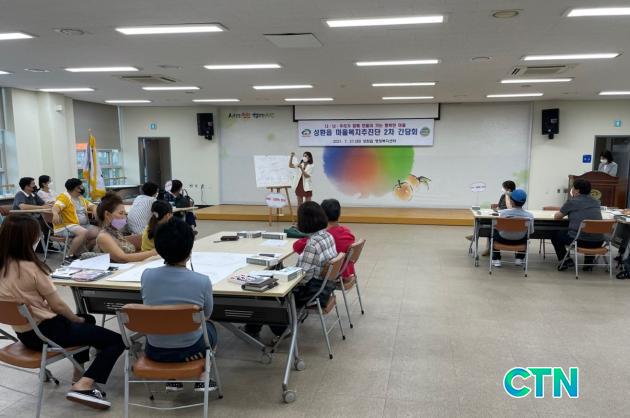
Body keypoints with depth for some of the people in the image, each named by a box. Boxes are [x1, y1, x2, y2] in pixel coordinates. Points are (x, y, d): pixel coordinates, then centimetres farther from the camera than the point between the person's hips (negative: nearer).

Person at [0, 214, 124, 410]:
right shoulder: (30, 267, -23)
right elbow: (57, 305, -16)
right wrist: (77, 319, 4)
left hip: (24, 332, 9)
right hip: (46, 332, -9)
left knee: (89, 321, 32)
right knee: (118, 341, -6)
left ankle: (79, 375, 31)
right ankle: (83, 385, -15)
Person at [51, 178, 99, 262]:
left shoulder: (81, 198, 18)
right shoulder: (64, 197, -8)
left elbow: (92, 205, 21)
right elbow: (56, 207, -24)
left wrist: (94, 210, -4)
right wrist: (55, 214, -48)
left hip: (83, 225, 8)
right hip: (66, 226, -8)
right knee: (84, 232, -35)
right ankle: (69, 256, -21)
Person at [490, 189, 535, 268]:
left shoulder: (503, 212, -27)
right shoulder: (530, 216, -22)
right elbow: (531, 231, -7)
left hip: (504, 240, -1)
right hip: (519, 241, 1)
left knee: (495, 231, 33)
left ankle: (496, 259, 29)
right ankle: (519, 258, 33)